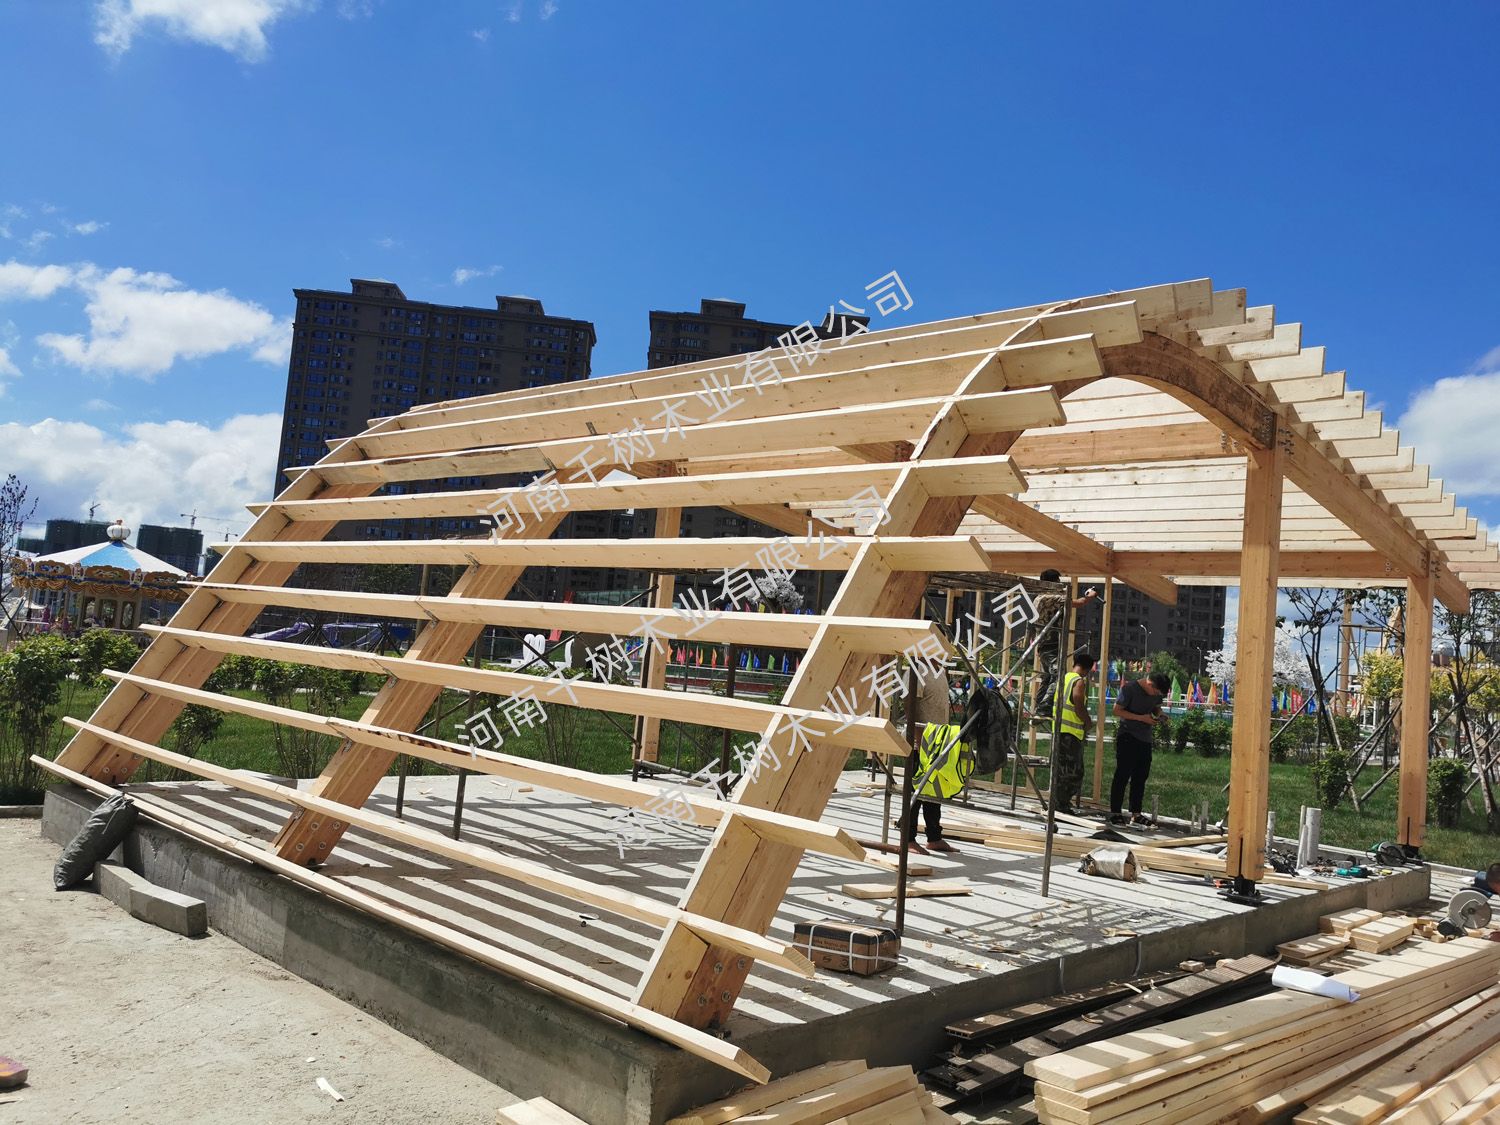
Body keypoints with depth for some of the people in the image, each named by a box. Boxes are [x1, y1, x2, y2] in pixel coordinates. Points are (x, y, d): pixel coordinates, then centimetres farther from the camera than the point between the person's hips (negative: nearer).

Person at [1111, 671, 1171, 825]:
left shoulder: (1156, 692, 5)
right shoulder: (1130, 688, -14)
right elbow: (1117, 711, -13)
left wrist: (1157, 715, -3)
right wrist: (1141, 718, -20)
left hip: (1145, 738, 6)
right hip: (1127, 736, -6)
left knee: (1141, 777, 8)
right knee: (1122, 775, -5)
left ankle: (1136, 813, 15)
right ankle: (1115, 812, 0)